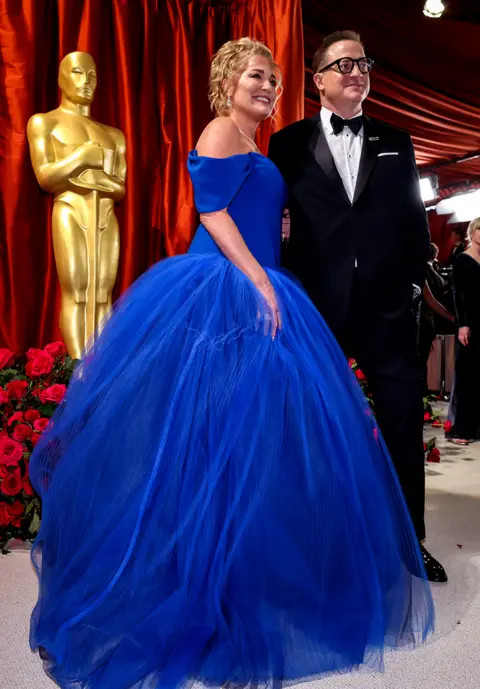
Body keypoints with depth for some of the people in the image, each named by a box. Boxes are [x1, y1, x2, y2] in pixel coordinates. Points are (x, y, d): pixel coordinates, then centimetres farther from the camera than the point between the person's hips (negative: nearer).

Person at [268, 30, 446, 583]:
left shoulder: (396, 143, 14)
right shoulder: (290, 144, 7)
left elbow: (414, 219, 13)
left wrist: (416, 278, 4)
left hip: (387, 305, 2)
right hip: (316, 306, -1)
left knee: (404, 423, 6)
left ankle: (410, 538, 25)